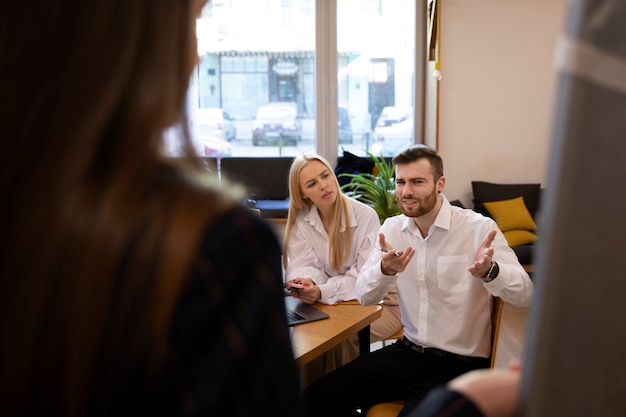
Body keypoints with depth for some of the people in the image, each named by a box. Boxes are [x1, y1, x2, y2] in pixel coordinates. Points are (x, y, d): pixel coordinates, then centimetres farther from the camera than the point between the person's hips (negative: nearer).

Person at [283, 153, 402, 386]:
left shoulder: (366, 216, -16)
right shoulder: (301, 220, -3)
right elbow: (304, 265, -9)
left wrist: (323, 292, -35)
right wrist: (306, 282, -34)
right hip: (335, 303, 4)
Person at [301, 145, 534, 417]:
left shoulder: (479, 227, -12)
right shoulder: (392, 228, 3)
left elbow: (525, 294, -17)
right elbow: (364, 296, -2)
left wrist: (489, 271, -39)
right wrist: (384, 271, -25)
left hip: (460, 363, -4)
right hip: (408, 351, 5)